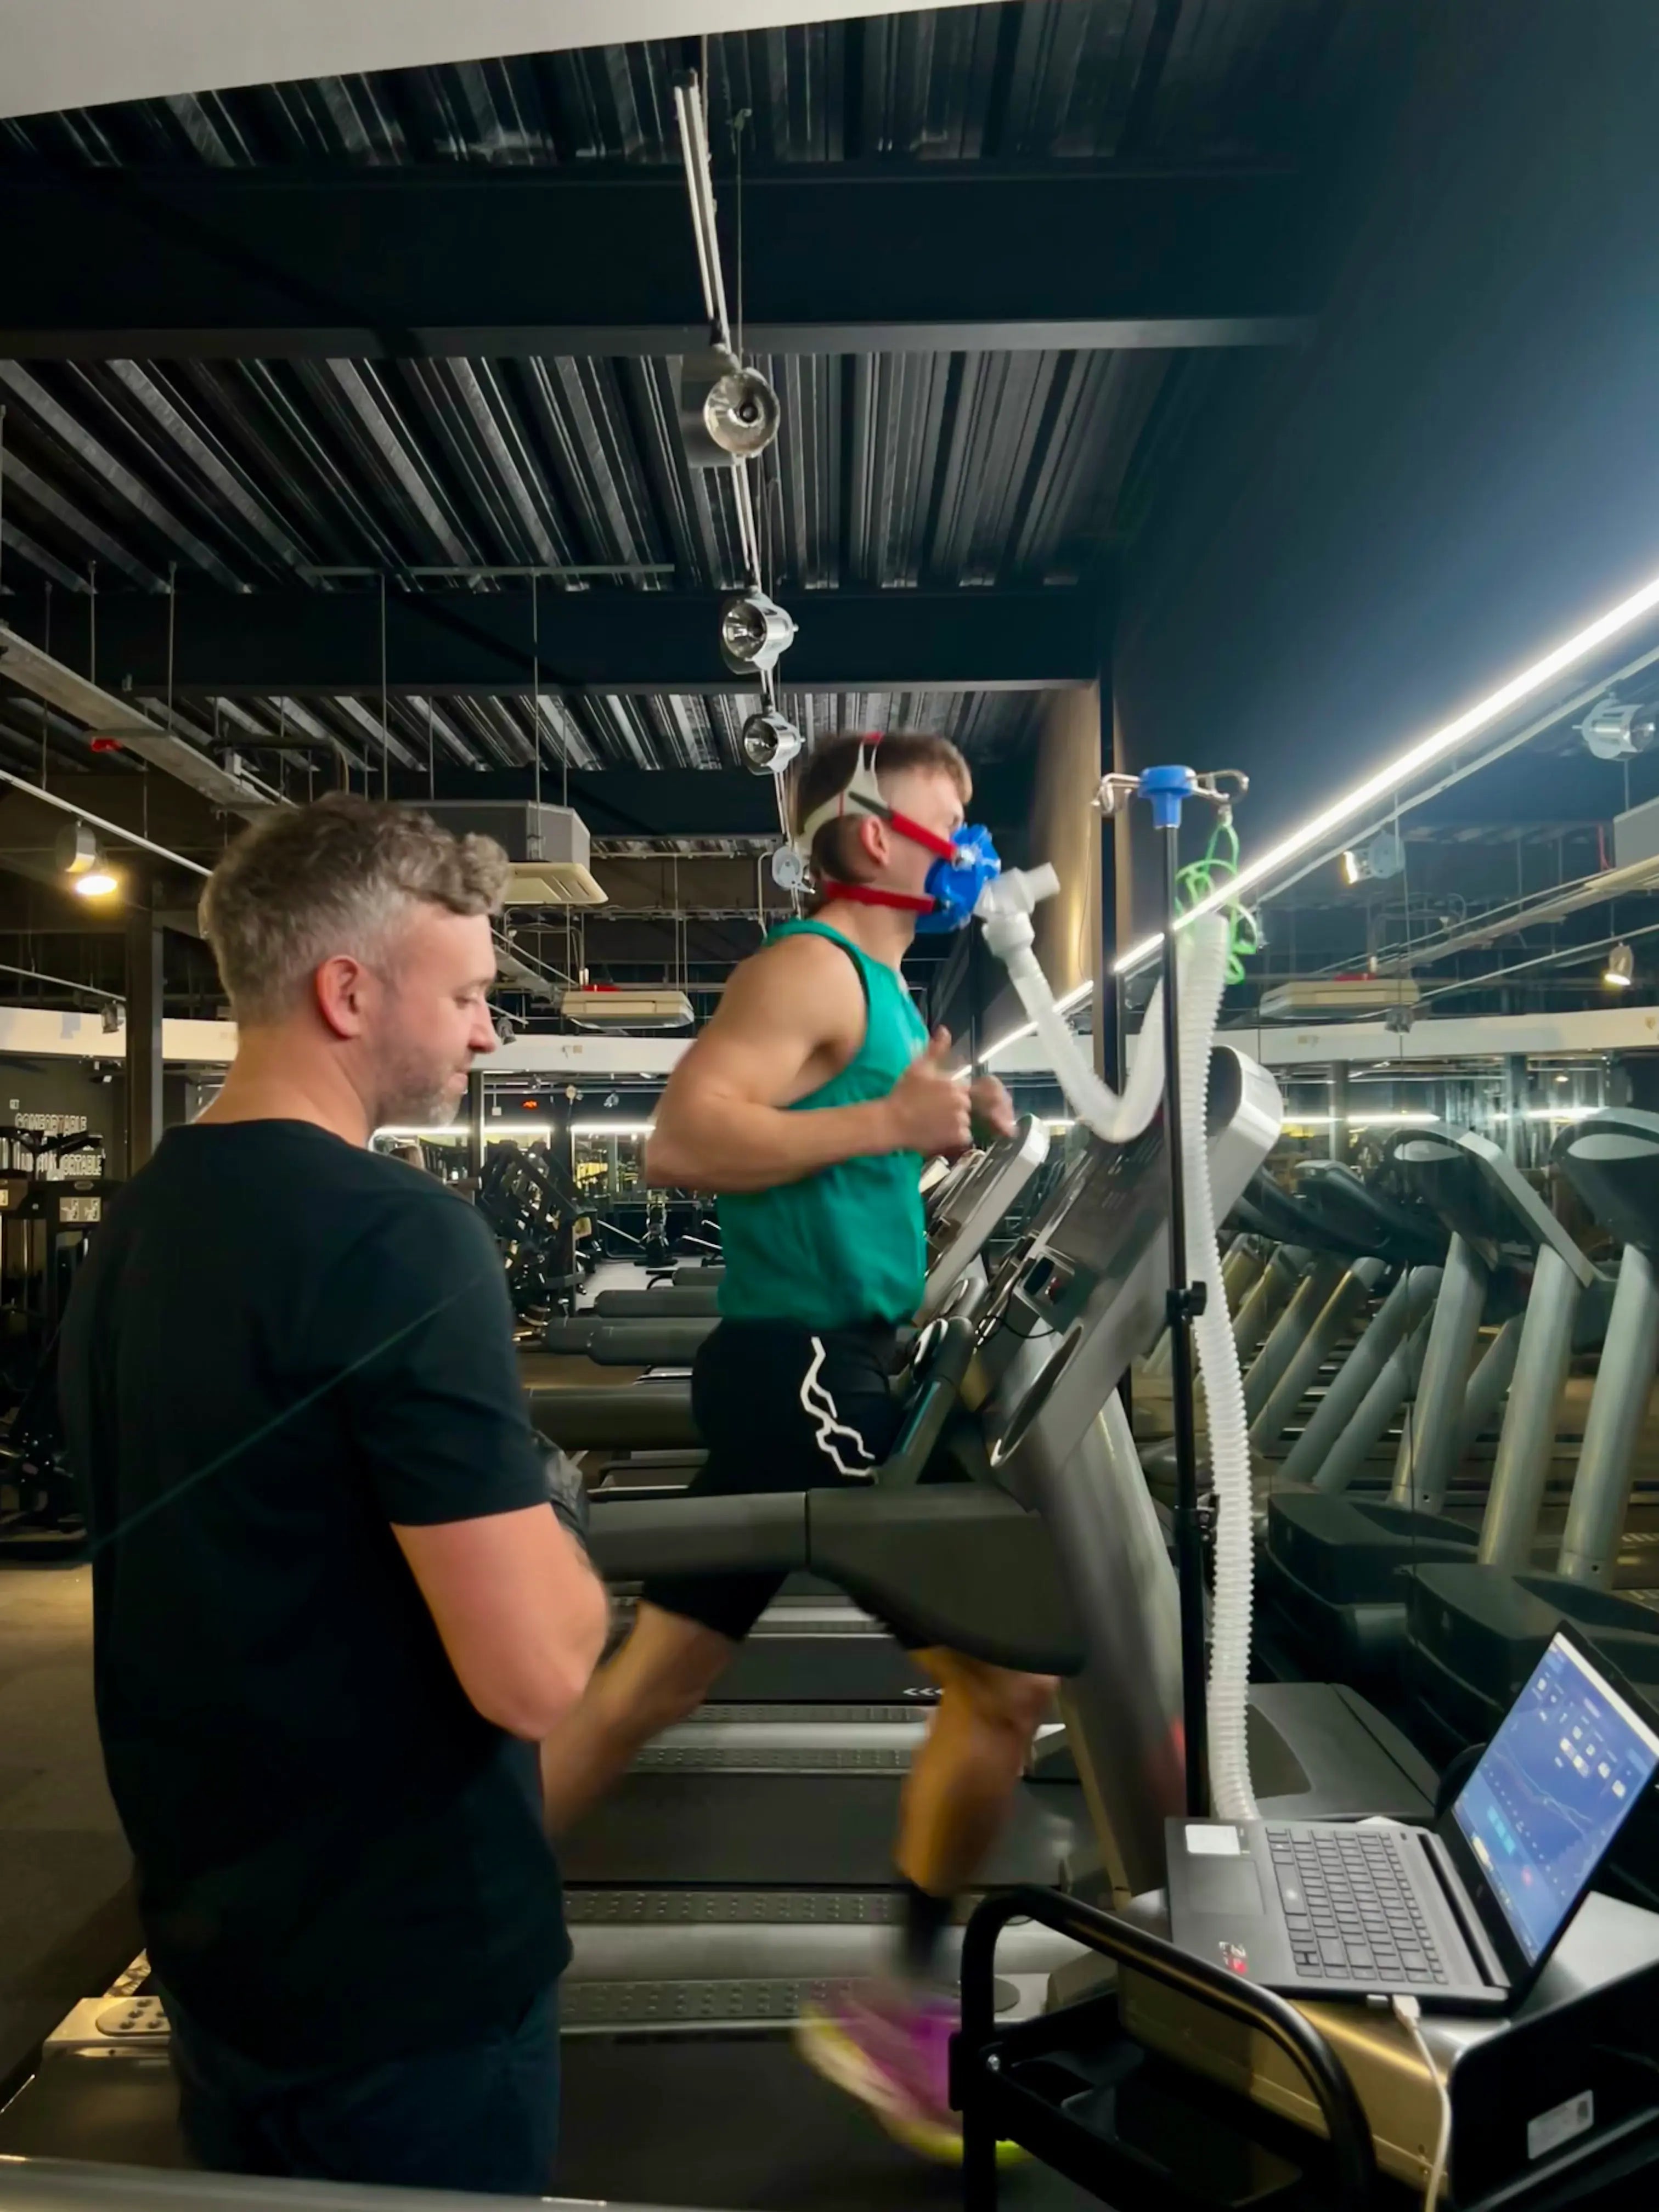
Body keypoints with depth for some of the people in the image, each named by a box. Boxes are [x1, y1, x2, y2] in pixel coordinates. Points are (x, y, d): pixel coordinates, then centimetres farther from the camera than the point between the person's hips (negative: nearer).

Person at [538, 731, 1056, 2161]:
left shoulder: (876, 986, 19)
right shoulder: (813, 969, -12)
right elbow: (682, 1141, -24)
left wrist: (947, 1130, 10)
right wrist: (891, 1122, -21)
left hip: (811, 1369, 10)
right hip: (803, 1369, -10)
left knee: (646, 1693, 17)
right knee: (1006, 1677, -2)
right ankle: (900, 2012, 16)